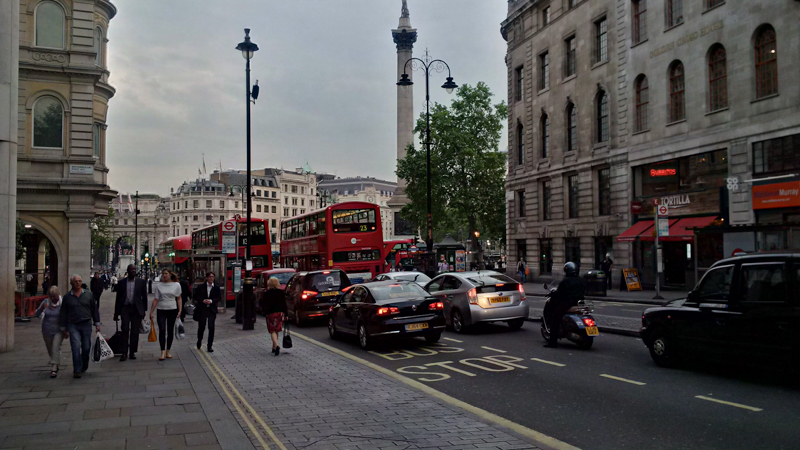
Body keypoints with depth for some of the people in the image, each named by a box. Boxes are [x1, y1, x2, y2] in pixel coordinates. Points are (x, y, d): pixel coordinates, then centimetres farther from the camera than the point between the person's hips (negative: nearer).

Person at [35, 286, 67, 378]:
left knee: (56, 348, -17)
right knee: (50, 350, 14)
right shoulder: (45, 302, -2)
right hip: (47, 331, 4)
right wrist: (41, 309, -25)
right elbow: (37, 314, -3)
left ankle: (54, 369, -17)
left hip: (59, 331, -4)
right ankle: (56, 364, 34)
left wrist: (66, 330, -6)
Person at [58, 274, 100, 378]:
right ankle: (77, 370, -6)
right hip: (73, 325, -1)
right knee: (76, 347, -11)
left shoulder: (89, 294, 6)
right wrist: (63, 328, 6)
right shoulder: (67, 297, 4)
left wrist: (97, 324, 8)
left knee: (86, 347, 6)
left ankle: (84, 366, 30)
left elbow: (94, 309, 11)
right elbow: (63, 313, 8)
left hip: (86, 324, 1)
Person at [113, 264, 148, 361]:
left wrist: (144, 310, 2)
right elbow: (118, 298, 9)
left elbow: (144, 297, 7)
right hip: (125, 308, 0)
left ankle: (132, 352, 13)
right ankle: (124, 353, -4)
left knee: (135, 332, 4)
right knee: (125, 330, -9)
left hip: (136, 309, 0)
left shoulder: (141, 282, 5)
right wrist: (116, 312, 6)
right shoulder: (122, 282, 7)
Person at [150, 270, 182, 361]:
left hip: (172, 310, 0)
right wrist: (151, 312, 0)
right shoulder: (159, 286, 4)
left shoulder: (176, 285, 2)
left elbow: (178, 298, 6)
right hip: (161, 310, 0)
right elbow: (156, 299, 4)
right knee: (162, 331, -10)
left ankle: (168, 351, 16)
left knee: (170, 331, 6)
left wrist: (180, 310, -3)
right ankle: (162, 353, -12)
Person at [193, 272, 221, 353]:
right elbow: (194, 296, 2)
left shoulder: (216, 288, 5)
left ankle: (210, 346, 4)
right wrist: (203, 300, -12)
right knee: (201, 327, 6)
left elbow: (219, 297, 3)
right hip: (202, 309, 0)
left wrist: (211, 301, -13)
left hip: (212, 310, 0)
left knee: (211, 327, -4)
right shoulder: (200, 287, 3)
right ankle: (199, 340, 36)